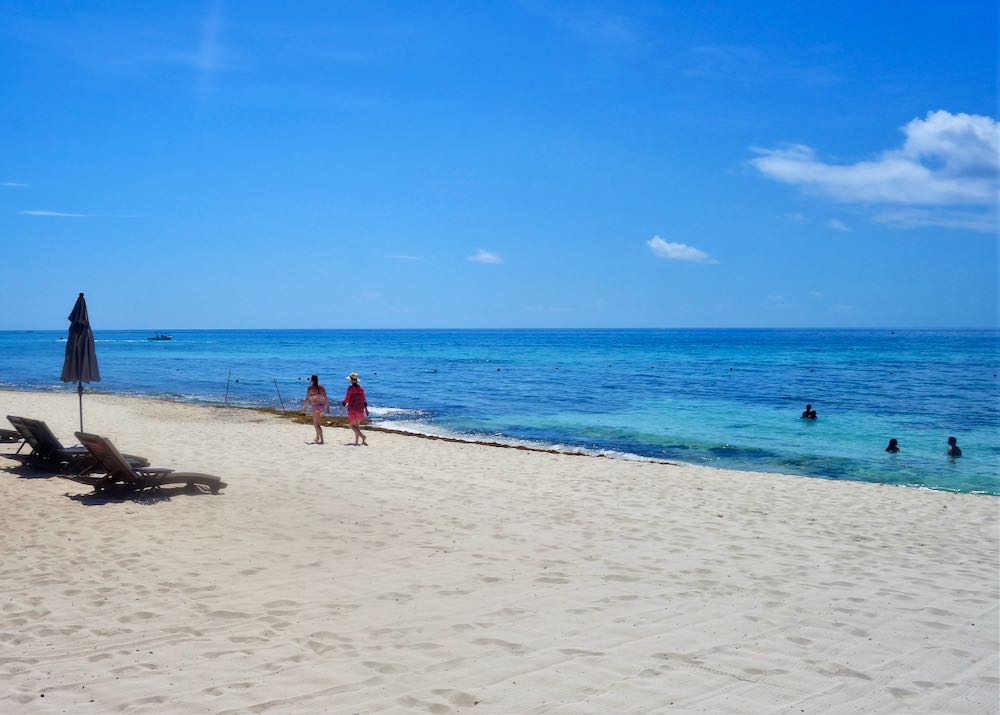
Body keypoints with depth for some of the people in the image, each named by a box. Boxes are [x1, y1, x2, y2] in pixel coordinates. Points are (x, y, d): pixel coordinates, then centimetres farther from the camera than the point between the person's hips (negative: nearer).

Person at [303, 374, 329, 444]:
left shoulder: (310, 388, -6)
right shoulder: (322, 387, 8)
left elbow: (307, 399, -8)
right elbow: (326, 398, 10)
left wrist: (305, 407, -1)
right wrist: (327, 407, 17)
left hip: (316, 406, -6)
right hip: (322, 406, 6)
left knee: (316, 425, 1)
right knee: (317, 423, 24)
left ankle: (322, 440, -7)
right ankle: (317, 438, 30)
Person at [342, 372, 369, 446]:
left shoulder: (350, 388, -11)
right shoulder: (360, 387, 7)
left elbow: (346, 398, -10)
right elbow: (364, 399, 10)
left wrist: (342, 405, 5)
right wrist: (366, 409, 14)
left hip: (352, 409, -6)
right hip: (360, 408, 6)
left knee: (352, 425, -2)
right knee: (357, 425, 15)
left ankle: (362, 436, -19)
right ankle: (356, 441, 13)